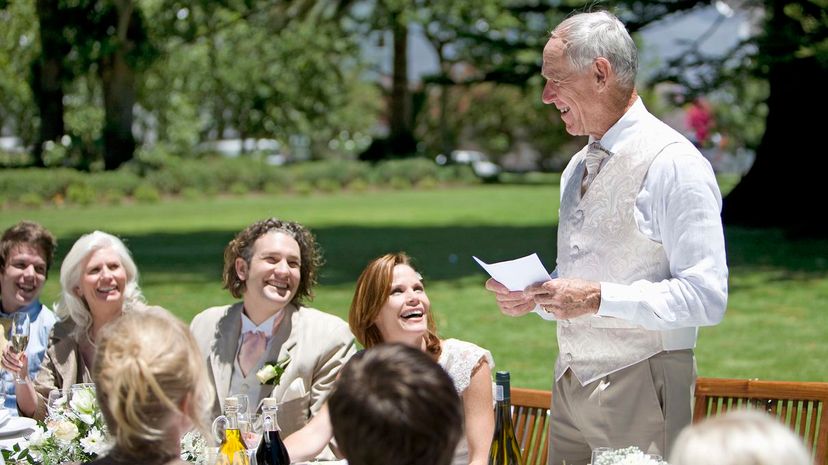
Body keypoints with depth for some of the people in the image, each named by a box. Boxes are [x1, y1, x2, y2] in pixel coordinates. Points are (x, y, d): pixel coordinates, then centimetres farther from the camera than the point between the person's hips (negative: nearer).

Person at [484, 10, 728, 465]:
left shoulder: (673, 164, -12)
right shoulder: (578, 167, 15)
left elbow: (706, 297, -18)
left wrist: (599, 298, -22)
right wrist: (535, 295, 4)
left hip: (640, 388, -7)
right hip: (572, 385, 7)